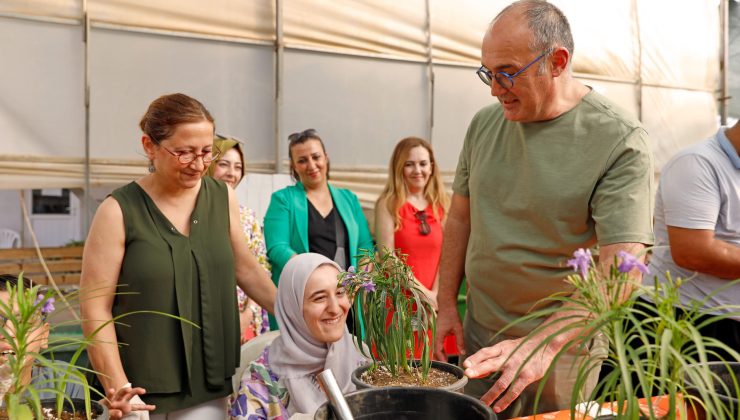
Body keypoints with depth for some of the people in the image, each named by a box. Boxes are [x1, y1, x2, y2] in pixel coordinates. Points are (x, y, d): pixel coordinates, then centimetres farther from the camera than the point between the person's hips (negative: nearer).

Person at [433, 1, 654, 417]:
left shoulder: (620, 141, -17)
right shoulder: (483, 124, -1)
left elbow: (621, 271, -23)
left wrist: (543, 344, -35)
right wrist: (447, 304, 5)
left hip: (562, 346, -4)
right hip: (478, 335, 5)